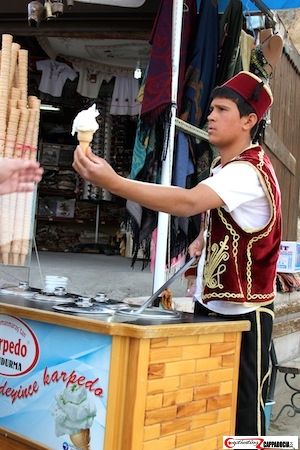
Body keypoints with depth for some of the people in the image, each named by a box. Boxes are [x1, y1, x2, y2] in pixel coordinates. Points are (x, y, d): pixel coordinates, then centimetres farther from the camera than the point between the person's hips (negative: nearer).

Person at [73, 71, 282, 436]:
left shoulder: (248, 172, -21)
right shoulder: (223, 166, 9)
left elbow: (187, 202, -38)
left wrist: (112, 182, -45)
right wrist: (203, 239, 6)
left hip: (243, 312, -8)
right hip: (210, 302, 8)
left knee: (241, 408, -1)